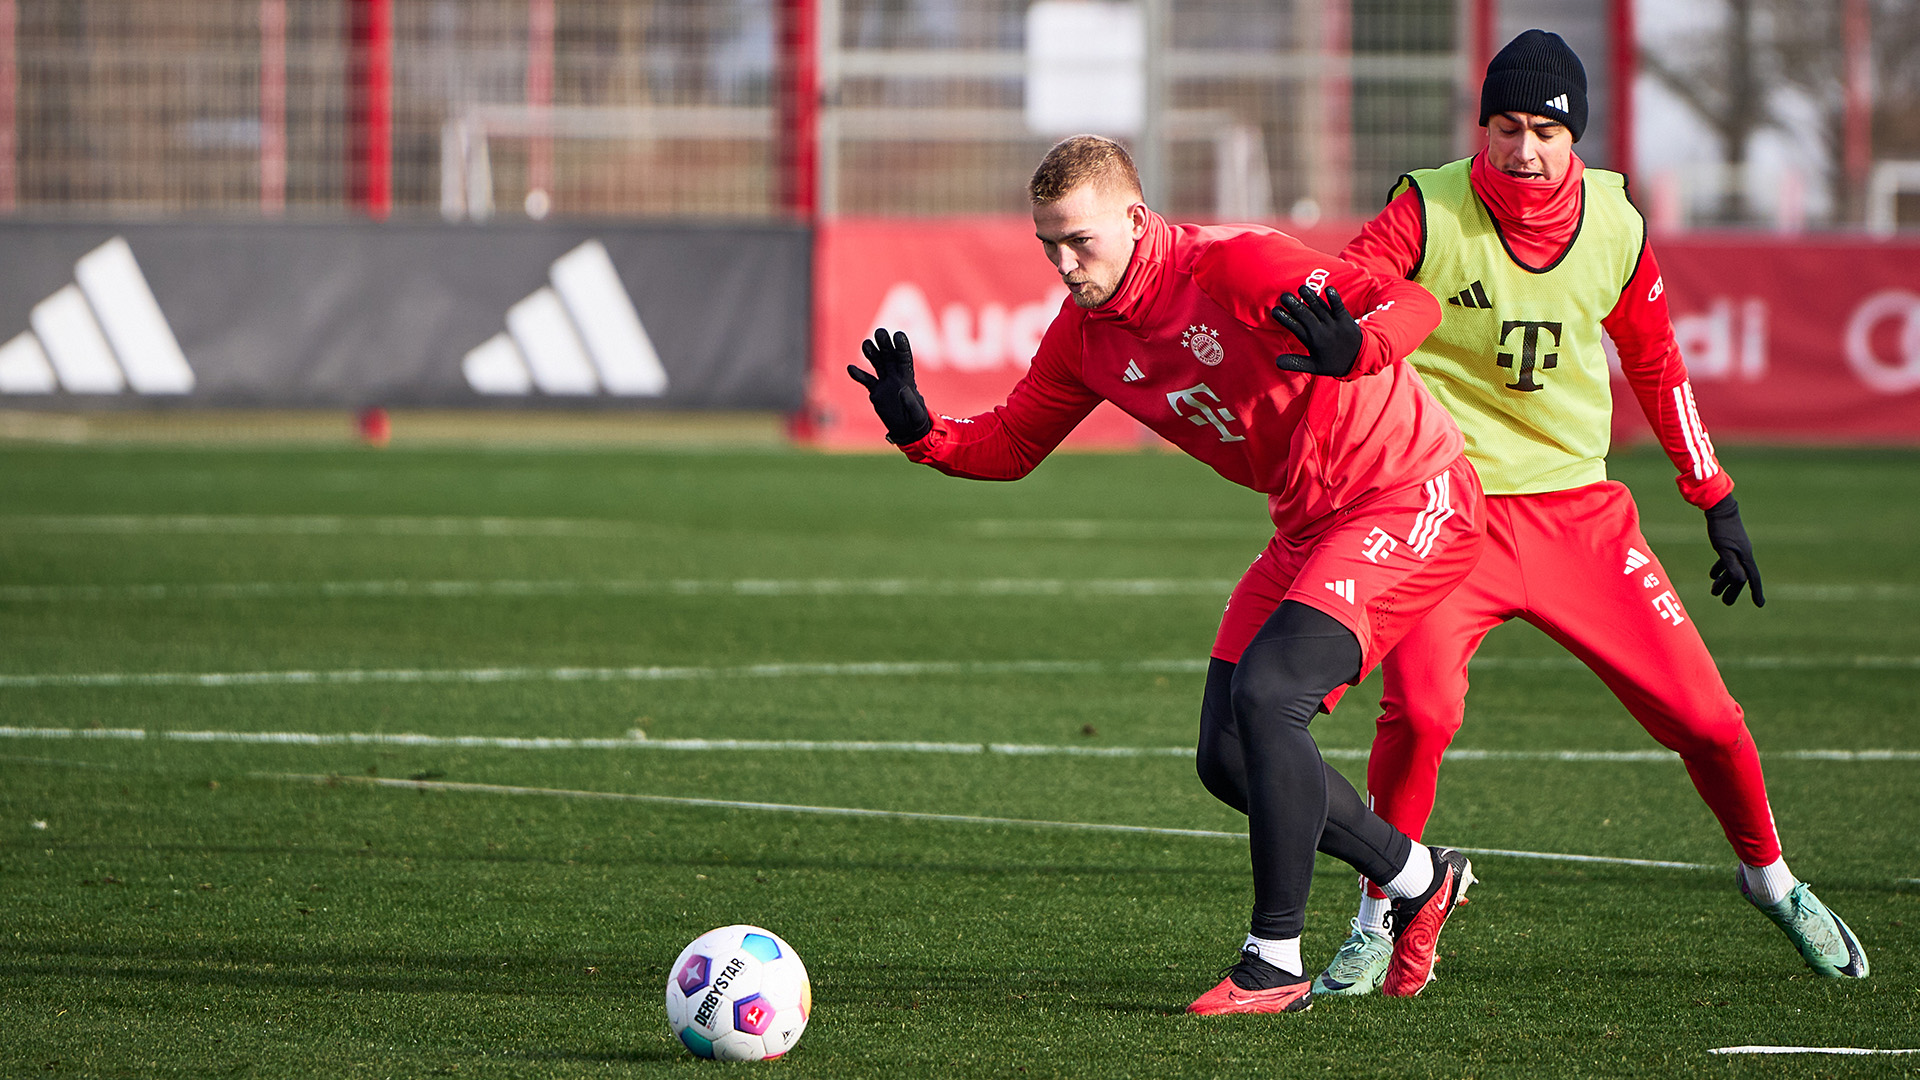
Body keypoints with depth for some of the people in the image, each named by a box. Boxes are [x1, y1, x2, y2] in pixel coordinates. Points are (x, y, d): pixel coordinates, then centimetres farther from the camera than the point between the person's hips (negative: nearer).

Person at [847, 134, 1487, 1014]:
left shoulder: (1231, 265, -22)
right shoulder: (1084, 332, 0)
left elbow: (1413, 303, -27)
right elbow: (1009, 444, 10)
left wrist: (1352, 345, -50)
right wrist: (921, 431, -11)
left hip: (1406, 503, -9)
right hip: (1306, 528, 9)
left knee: (1266, 693, -24)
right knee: (1229, 760, 4)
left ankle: (1276, 962, -16)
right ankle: (1418, 880, 26)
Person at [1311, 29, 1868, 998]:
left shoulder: (1614, 225, 1)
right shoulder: (1430, 211, -10)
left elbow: (1656, 364, 15)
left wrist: (1717, 501, 18)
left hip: (1581, 510, 3)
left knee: (1703, 715, 1)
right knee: (1421, 708, -26)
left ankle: (1769, 877, 30)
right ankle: (1377, 921, -5)